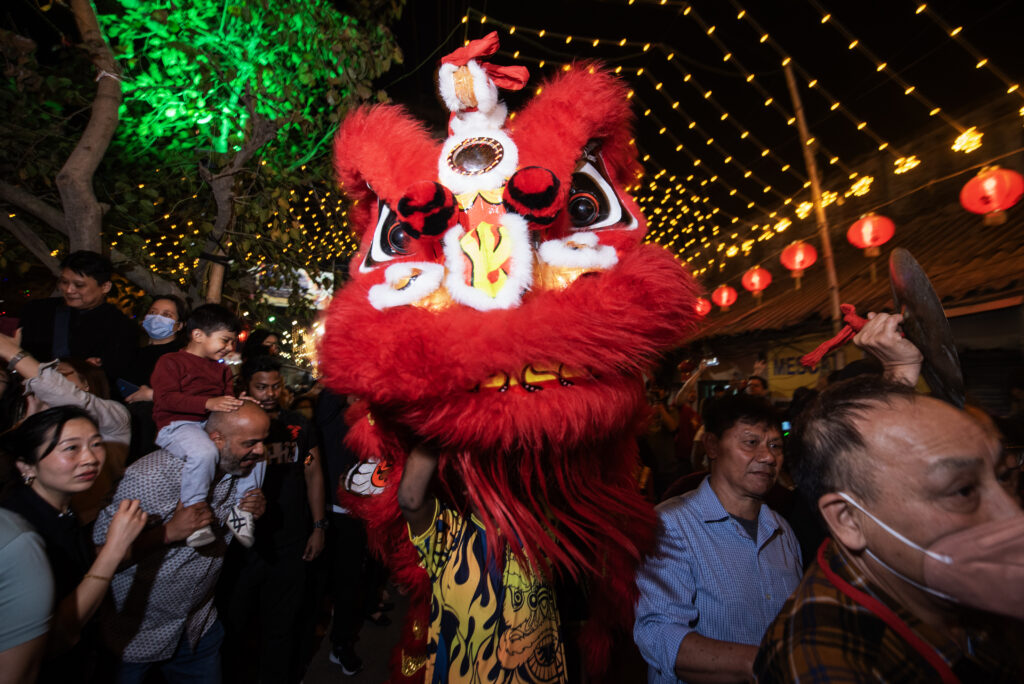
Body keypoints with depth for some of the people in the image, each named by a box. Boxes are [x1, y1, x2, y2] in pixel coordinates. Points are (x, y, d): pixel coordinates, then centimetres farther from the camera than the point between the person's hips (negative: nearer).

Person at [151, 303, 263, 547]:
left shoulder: (221, 369, 24)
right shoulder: (170, 361, 2)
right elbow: (166, 398, -13)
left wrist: (240, 403, -1)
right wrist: (208, 403, -28)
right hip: (178, 424, -6)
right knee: (204, 451, -37)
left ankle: (243, 509, -7)